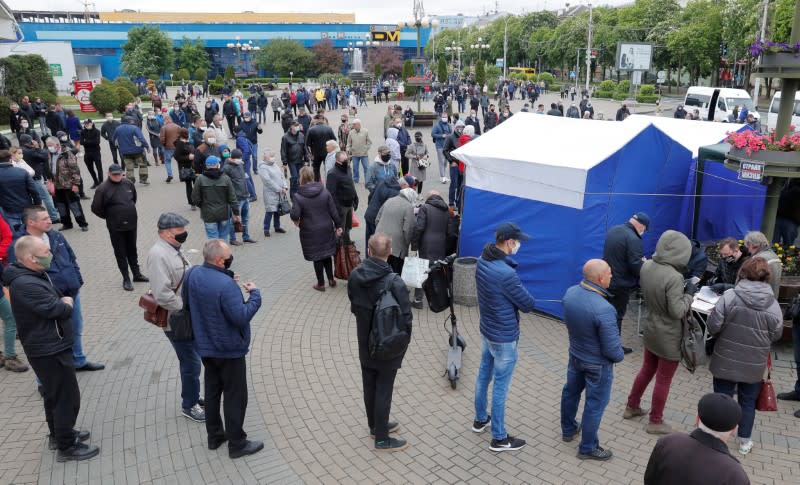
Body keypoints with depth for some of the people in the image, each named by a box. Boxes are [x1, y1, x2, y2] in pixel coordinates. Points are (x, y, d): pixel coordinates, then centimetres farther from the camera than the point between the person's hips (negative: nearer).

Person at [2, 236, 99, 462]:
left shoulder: (32, 275, 6)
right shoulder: (26, 285, -28)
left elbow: (59, 299, 11)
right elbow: (61, 310, -26)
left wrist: (62, 303, -8)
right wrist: (67, 304, -6)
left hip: (49, 347, 10)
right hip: (50, 351, -10)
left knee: (54, 395, 23)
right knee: (67, 398, 0)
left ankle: (58, 434, 40)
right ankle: (67, 447, 12)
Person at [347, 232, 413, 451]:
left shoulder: (355, 276, -9)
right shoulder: (394, 282, -27)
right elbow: (405, 317, -20)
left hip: (365, 343, 6)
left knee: (369, 386, 20)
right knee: (383, 390, 8)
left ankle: (375, 426, 40)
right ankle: (382, 438, 21)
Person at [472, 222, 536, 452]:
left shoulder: (483, 260, -5)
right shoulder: (506, 273, -31)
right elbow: (528, 305, -19)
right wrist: (521, 293, 0)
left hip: (486, 330, 9)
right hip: (504, 338, -8)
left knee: (484, 375, 23)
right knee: (500, 387, 5)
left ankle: (480, 419, 42)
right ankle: (499, 438, 20)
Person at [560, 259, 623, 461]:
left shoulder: (570, 293, -14)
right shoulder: (604, 309, -36)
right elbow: (611, 350, -26)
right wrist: (620, 355, -4)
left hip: (575, 355, 7)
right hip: (597, 364, -7)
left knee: (571, 392, 25)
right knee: (595, 404, 12)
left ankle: (568, 429, 47)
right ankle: (588, 448, 29)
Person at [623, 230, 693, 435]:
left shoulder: (646, 266, -7)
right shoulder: (674, 277, -29)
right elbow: (677, 311, -24)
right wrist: (689, 293, -11)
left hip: (650, 328, 7)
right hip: (668, 336, -7)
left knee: (647, 370, 25)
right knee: (663, 380, 10)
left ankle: (632, 407, 38)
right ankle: (655, 422, 25)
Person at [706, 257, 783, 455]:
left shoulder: (729, 297, -17)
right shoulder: (773, 305, -9)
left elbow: (712, 327, -16)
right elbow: (776, 335, 1)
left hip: (726, 362, -2)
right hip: (754, 365, 2)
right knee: (748, 402, 18)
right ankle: (745, 442, 31)